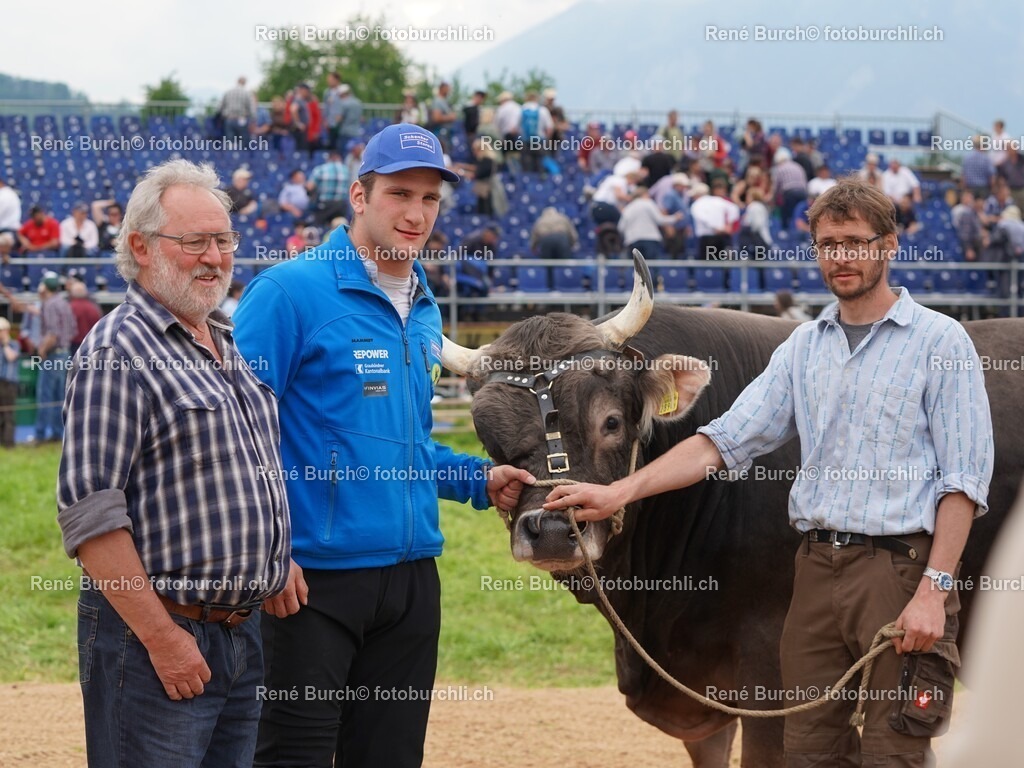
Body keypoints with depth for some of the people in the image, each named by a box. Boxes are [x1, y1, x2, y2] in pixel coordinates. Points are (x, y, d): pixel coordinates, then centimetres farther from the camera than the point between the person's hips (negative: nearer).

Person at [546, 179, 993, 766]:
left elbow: (964, 479, -6)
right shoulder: (804, 348, 14)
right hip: (817, 568, 5)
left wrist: (935, 590, -15)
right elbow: (726, 439, 8)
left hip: (900, 569, -5)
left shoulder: (939, 341, -1)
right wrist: (619, 493, -3)